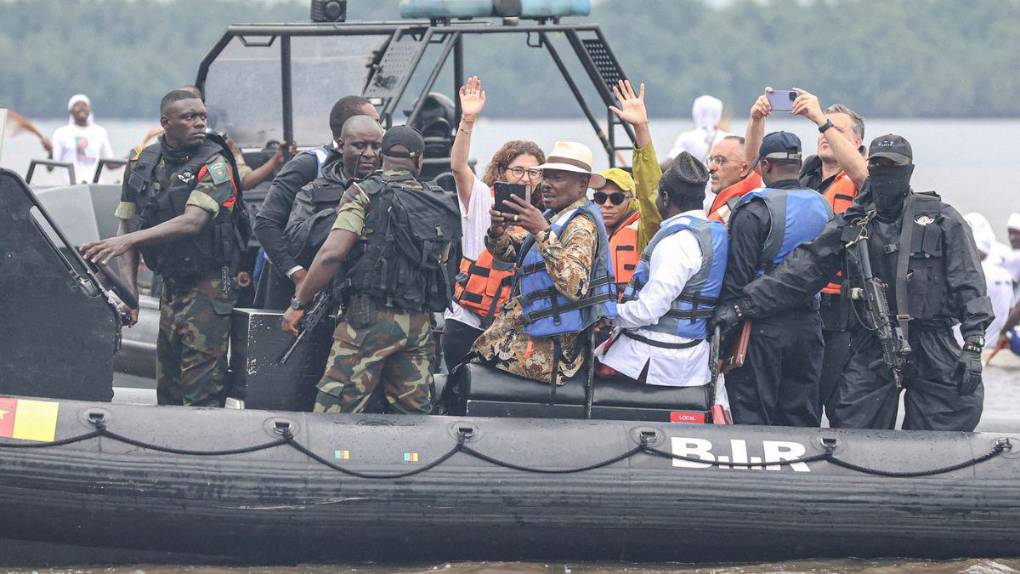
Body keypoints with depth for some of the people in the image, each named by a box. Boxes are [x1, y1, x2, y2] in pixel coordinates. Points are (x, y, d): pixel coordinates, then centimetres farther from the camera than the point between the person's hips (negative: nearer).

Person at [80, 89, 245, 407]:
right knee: (167, 386, 11)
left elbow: (193, 222, -23)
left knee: (201, 390, -11)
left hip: (209, 288, -6)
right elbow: (127, 224, 11)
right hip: (171, 285, 6)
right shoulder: (144, 164, 7)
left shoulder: (214, 164, -11)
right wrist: (129, 291, 1)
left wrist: (129, 240, -31)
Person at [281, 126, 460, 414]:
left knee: (334, 411, -8)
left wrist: (298, 303, -5)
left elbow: (332, 253, -11)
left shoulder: (366, 194, -3)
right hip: (420, 324, 5)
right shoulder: (441, 204, 12)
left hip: (370, 316, -5)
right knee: (414, 413, 9)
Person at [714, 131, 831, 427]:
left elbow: (737, 279, -13)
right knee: (802, 417, 10)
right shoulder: (821, 207, 10)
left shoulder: (754, 212, -12)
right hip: (809, 325, 6)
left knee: (752, 419, -3)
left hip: (763, 328, -6)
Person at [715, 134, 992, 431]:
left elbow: (969, 286, -1)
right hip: (870, 351, 2)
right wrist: (743, 306, -2)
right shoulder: (850, 225, 9)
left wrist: (973, 348, -12)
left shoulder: (942, 220, 3)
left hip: (933, 350, -2)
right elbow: (798, 272, 6)